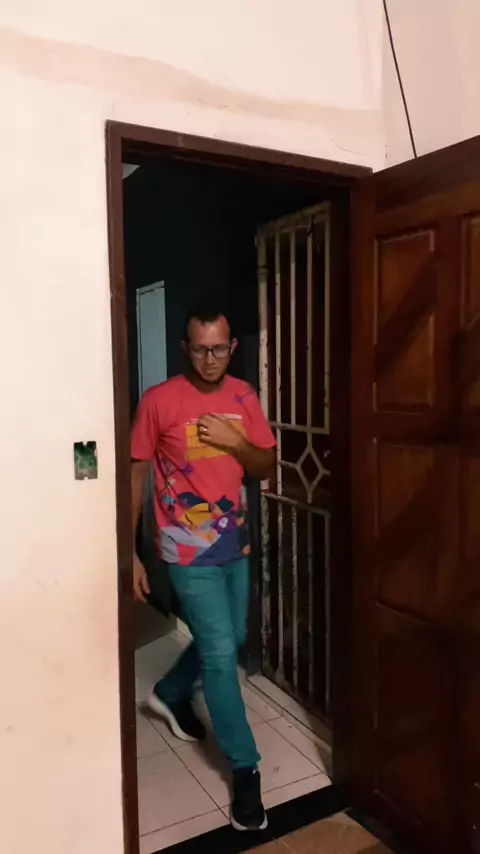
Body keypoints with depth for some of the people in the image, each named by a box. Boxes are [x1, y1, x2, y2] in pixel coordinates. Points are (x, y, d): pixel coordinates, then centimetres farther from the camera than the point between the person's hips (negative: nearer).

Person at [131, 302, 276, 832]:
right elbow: (135, 475, -8)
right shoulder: (159, 401, -13)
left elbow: (266, 467, 4)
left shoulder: (244, 397, 1)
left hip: (235, 544, 6)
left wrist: (236, 442, -17)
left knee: (230, 640, 21)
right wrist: (129, 551, -9)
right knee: (221, 655, -2)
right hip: (189, 552, -6)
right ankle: (245, 768, 18)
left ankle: (170, 695, 49)